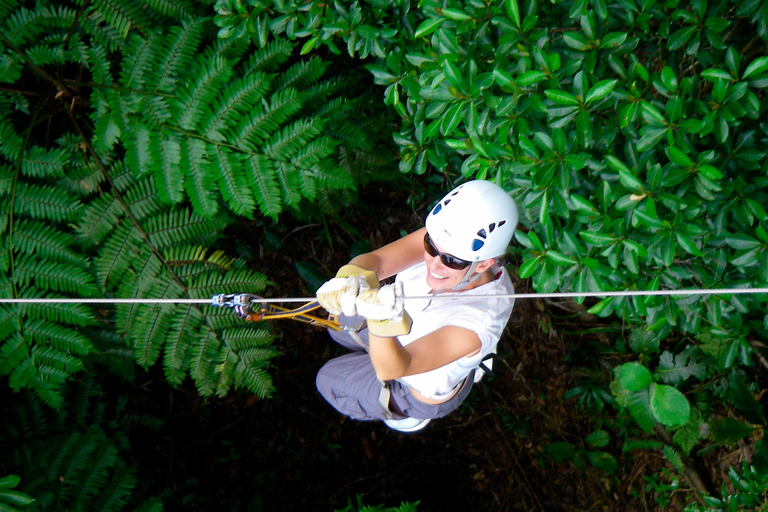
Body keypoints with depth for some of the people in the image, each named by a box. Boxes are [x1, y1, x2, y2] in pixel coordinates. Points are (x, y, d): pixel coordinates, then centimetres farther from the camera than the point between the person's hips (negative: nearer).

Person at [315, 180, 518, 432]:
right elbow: (375, 260, -42)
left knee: (329, 380, 13)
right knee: (339, 322, 30)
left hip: (425, 390, -6)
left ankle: (407, 412, 40)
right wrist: (352, 278, -66)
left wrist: (385, 322, -70)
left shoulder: (479, 322, -48)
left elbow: (391, 370, -49)